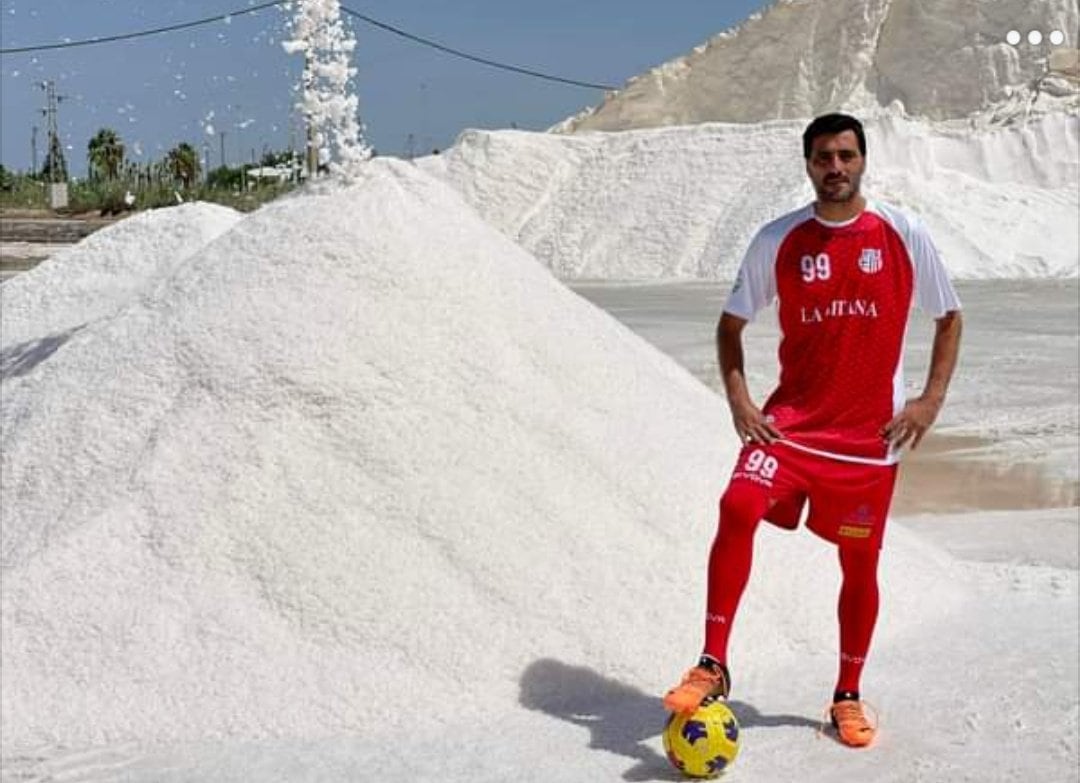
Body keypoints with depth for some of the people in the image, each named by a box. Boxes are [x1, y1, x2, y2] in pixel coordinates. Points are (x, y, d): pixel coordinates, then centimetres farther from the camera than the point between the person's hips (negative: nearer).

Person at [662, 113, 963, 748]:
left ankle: (848, 697, 27)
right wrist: (738, 399, -6)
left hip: (871, 434, 0)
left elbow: (949, 318, 9)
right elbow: (732, 323, 8)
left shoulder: (905, 236, -2)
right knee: (738, 509, -24)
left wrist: (932, 398, -2)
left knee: (860, 565, 8)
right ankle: (713, 666, -13)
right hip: (790, 421, 0)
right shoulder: (778, 240, -1)